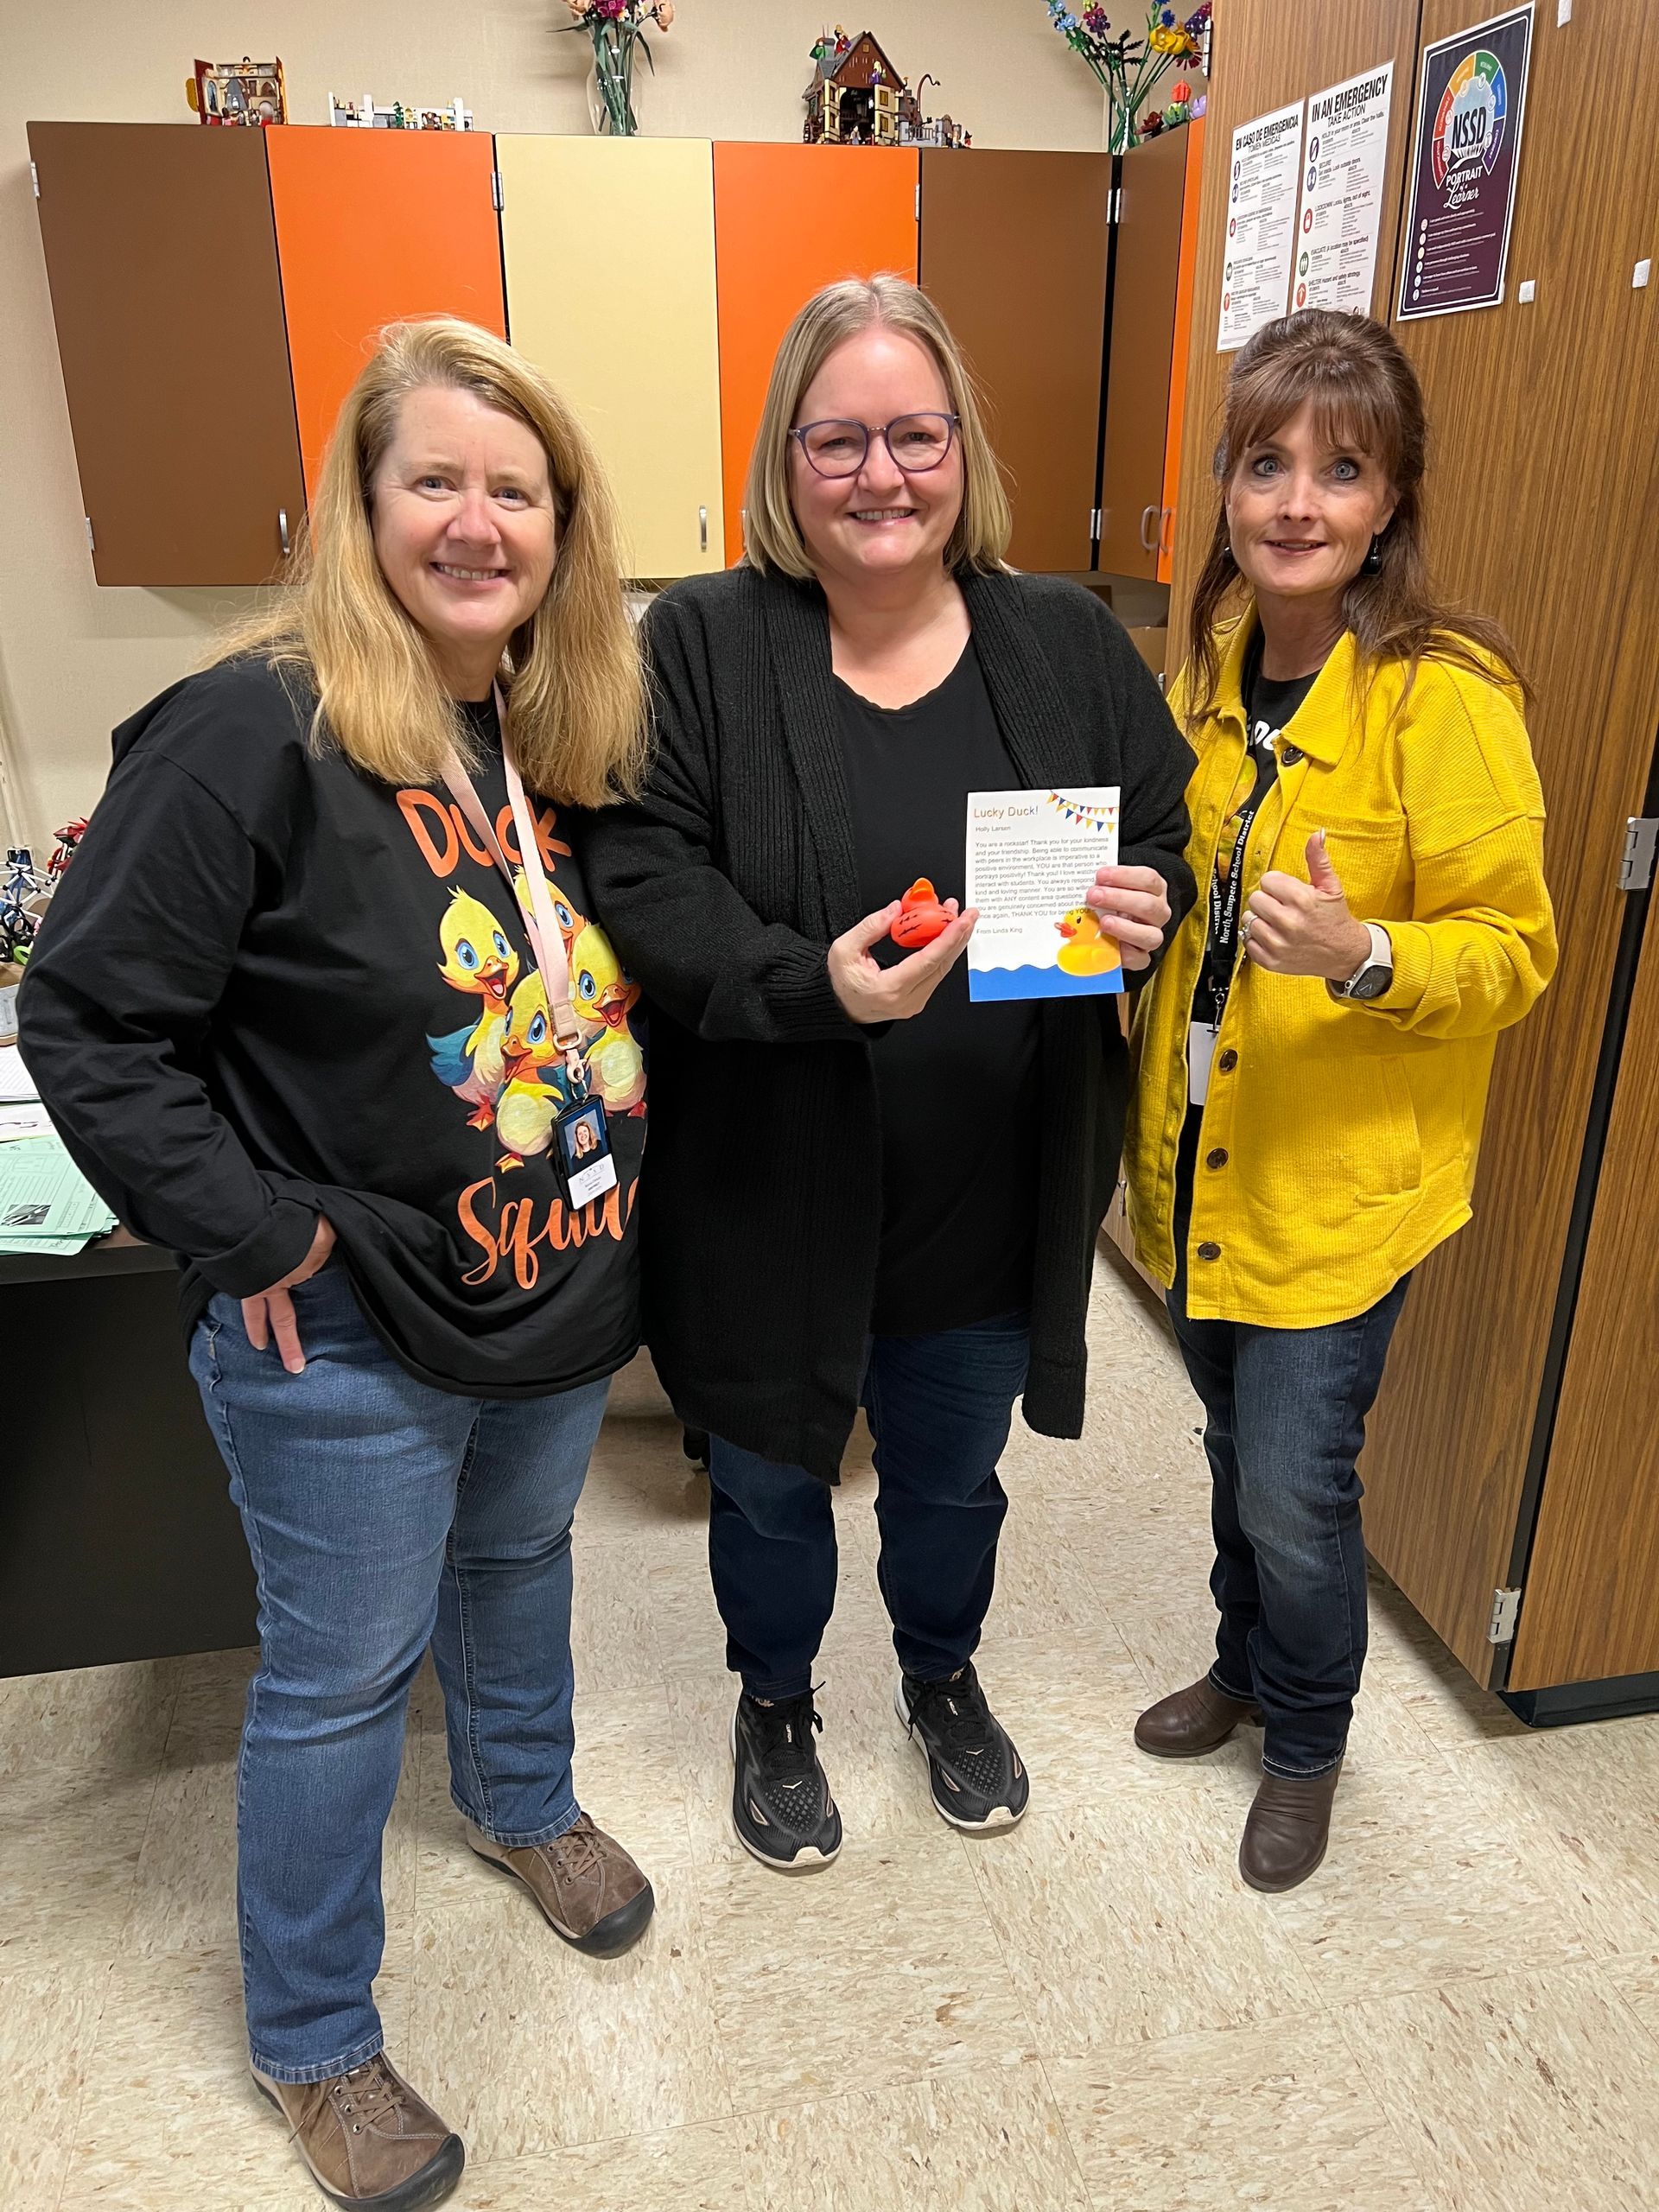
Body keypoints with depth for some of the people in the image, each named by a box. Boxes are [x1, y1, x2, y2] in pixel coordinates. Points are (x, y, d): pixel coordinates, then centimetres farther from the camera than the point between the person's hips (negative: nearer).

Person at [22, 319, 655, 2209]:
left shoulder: (568, 731, 1)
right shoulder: (256, 730, -20)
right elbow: (90, 1021, -17)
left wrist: (613, 1164, 6)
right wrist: (255, 1228, -18)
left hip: (564, 1290, 6)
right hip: (350, 1339, -6)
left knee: (517, 1559, 28)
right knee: (341, 1675, 11)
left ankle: (523, 1802, 58)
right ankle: (310, 2040, 38)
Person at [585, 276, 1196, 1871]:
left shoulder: (1069, 646, -1)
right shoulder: (700, 645, -9)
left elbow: (1172, 842, 5)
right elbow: (642, 880, -16)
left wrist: (1149, 908, -19)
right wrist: (815, 983, -32)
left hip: (993, 1201, 3)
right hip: (769, 1197, -2)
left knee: (951, 1482, 26)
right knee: (770, 1491, 21)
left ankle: (942, 1680, 57)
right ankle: (774, 1707, 52)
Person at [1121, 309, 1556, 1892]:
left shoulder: (1445, 695, -17)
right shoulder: (1214, 663, 4)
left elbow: (1512, 949, -15)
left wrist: (1361, 958, -31)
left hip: (1344, 1174, -6)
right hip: (1202, 1154, 6)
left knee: (1295, 1488, 3)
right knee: (1236, 1449, 22)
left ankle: (1307, 1743, 34)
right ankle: (1244, 1667, 48)